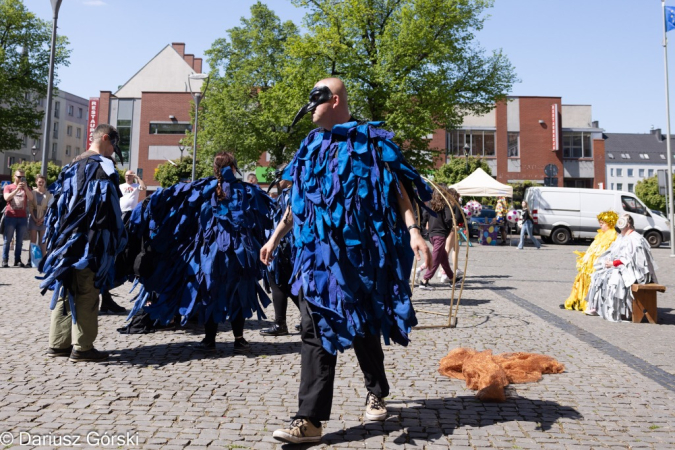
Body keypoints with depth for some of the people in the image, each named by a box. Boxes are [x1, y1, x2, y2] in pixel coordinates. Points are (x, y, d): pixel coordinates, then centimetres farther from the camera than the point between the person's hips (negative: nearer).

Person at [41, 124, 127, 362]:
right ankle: (82, 347, 1)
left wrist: (58, 236, 18)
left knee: (66, 291, 12)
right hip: (90, 241, -8)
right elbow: (108, 206, -14)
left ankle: (58, 343, 18)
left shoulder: (72, 166, 17)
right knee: (86, 294, -3)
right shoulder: (103, 166, -8)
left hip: (67, 239, 8)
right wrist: (115, 240, -9)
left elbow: (58, 202, 17)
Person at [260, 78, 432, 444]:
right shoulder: (312, 145, 15)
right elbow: (298, 199, 21)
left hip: (361, 250, -4)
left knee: (362, 326, 9)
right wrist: (276, 236, 22)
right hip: (318, 251, 4)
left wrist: (412, 230, -23)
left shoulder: (370, 142, -2)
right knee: (317, 330, -1)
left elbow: (397, 188, -9)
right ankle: (310, 419, 3)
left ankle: (376, 393, 35)